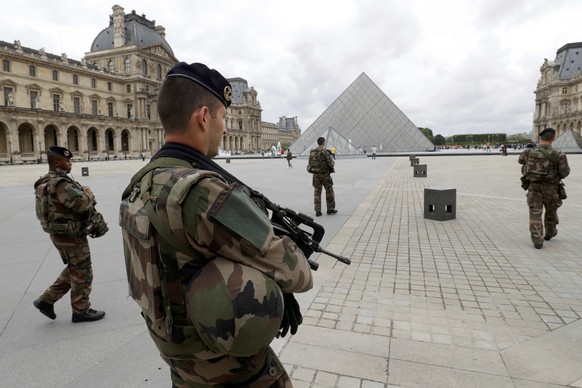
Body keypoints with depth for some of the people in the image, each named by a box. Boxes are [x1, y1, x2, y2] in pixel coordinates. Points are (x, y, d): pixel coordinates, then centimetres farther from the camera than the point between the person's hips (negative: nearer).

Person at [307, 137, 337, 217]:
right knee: (329, 192, 11)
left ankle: (318, 211, 7)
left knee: (317, 192, 8)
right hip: (325, 174, -4)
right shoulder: (325, 152, -16)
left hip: (316, 175, 4)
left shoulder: (312, 152, 0)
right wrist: (333, 162, 7)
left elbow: (310, 164, 6)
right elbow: (331, 164, -16)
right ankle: (330, 209, 19)